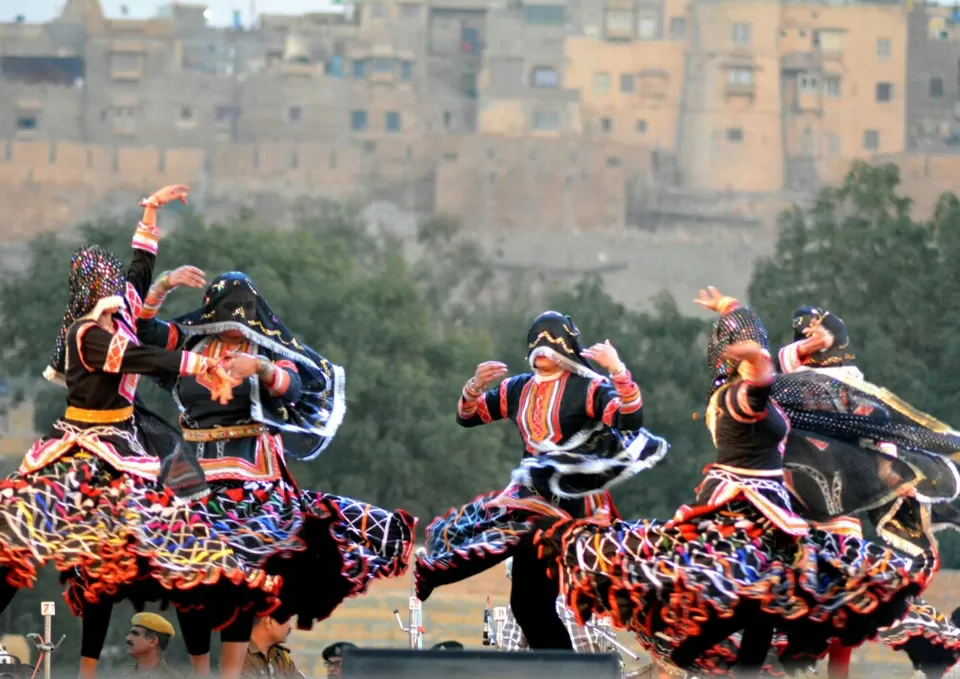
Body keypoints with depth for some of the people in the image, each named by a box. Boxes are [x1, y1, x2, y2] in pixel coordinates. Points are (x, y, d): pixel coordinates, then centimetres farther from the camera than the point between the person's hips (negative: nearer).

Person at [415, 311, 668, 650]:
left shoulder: (589, 388, -6)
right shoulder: (518, 389, 12)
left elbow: (631, 422, -20)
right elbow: (466, 417, 18)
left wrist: (618, 371, -29)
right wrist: (475, 386, -1)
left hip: (573, 502, -7)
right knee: (528, 602, 7)